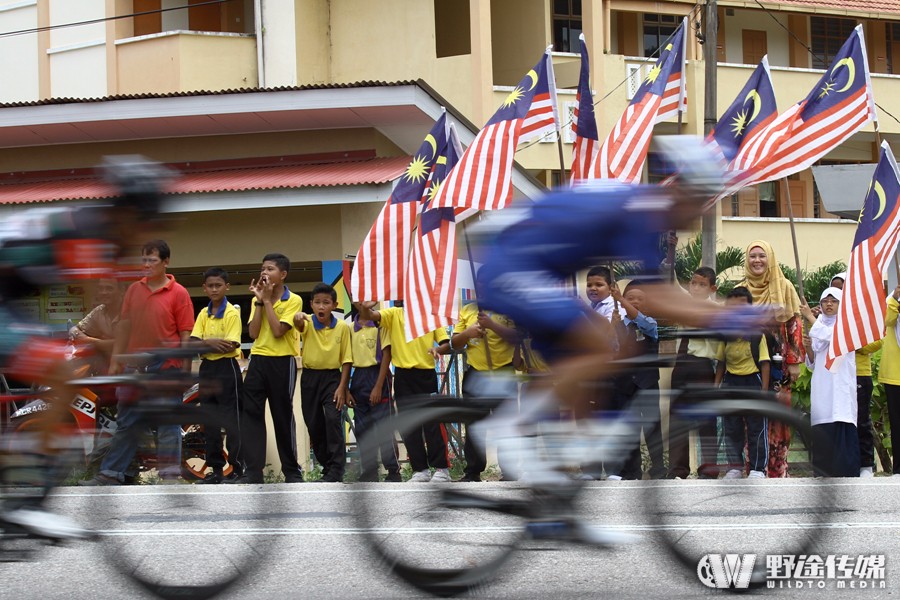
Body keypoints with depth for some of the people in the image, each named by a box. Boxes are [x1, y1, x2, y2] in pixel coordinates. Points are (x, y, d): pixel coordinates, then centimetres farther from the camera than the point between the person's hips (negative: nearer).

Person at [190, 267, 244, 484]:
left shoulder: (232, 313, -6)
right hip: (207, 369, 6)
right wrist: (211, 343, -19)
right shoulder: (203, 314, 11)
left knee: (232, 420, -6)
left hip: (227, 368, -6)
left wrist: (202, 345, -9)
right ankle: (216, 469, 13)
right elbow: (193, 343, 0)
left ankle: (237, 468, -4)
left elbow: (230, 346, -15)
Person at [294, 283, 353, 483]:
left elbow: (346, 359, -2)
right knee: (314, 425, 8)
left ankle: (336, 471, -19)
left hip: (332, 377, -2)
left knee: (333, 419, -19)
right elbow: (299, 324, -31)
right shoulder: (308, 323, -5)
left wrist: (342, 388, -10)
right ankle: (327, 465, 24)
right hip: (310, 378, 2)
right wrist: (298, 316, -56)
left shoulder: (342, 327, -5)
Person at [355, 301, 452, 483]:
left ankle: (441, 469, 3)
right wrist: (364, 309, -35)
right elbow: (369, 316, -11)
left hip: (426, 375, -1)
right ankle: (420, 470, 9)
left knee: (432, 423, -2)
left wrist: (438, 349, -21)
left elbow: (446, 343, 3)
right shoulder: (394, 314, 5)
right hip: (404, 377, 1)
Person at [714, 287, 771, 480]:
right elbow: (721, 362, 10)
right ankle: (735, 466, 19)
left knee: (756, 428, 1)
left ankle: (757, 468, 7)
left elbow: (765, 363, -8)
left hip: (753, 380, -4)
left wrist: (764, 390, -11)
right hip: (731, 382, 4)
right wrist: (716, 385, 5)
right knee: (731, 429, 9)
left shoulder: (757, 335, -9)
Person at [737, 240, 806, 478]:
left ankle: (778, 468, -2)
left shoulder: (784, 287, 4)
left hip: (777, 362, -2)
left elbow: (794, 324, 2)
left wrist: (794, 361, -5)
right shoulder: (741, 290, 10)